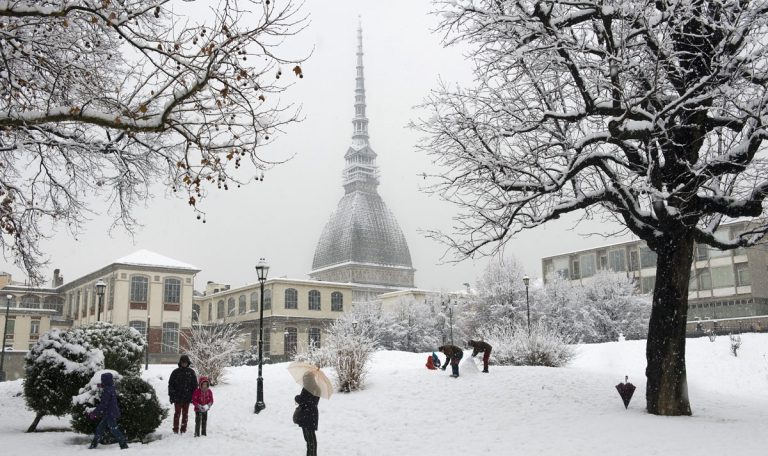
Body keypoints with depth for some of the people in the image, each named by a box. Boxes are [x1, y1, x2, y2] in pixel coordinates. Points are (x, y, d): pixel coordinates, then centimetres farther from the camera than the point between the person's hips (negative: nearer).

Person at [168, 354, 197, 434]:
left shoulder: (191, 372, 4)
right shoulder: (176, 372, 0)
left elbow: (195, 385, 8)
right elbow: (170, 384, 2)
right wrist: (171, 395, -3)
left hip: (187, 397, 2)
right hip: (177, 397, -2)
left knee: (185, 414, 8)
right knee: (177, 413, -1)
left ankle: (183, 430, 16)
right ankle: (175, 430, 7)